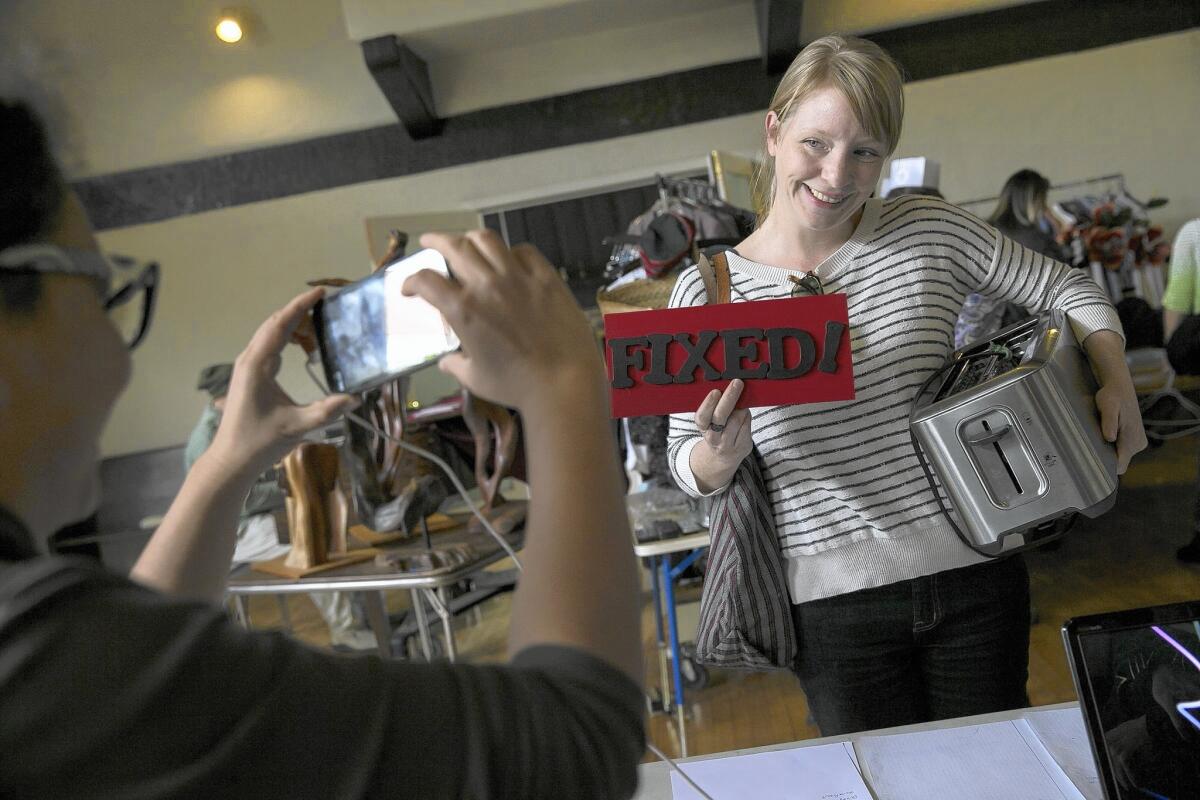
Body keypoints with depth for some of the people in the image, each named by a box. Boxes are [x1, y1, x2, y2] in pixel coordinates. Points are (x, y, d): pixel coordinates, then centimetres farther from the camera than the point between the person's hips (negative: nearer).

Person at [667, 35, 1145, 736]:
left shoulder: (929, 232, -4)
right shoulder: (705, 291, -6)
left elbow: (1070, 291, 11)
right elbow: (687, 467, -1)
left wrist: (1117, 385, -4)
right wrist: (723, 453, -22)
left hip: (974, 570, 2)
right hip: (832, 602, -1)